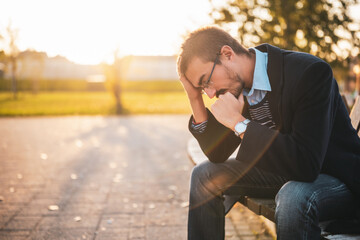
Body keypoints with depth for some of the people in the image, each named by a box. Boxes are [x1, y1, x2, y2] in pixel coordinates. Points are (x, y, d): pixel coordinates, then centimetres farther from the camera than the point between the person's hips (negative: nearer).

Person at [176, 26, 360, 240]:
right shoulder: (237, 84, -5)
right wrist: (195, 98, -10)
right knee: (205, 175, 3)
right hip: (283, 172, 7)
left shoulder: (310, 72, -27)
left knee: (294, 196, -39)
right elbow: (218, 154, 1)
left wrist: (239, 122, -32)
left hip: (337, 177, -7)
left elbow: (306, 164, -35)